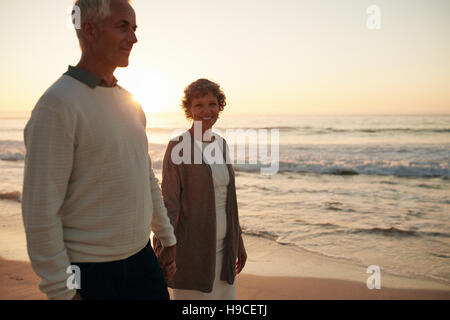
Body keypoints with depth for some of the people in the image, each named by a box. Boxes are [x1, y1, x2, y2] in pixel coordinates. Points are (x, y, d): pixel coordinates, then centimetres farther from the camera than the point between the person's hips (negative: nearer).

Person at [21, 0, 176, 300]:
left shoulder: (130, 104, 8)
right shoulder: (57, 105, -16)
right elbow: (40, 209, -18)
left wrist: (168, 239, 16)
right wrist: (61, 291, -15)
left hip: (142, 257, 7)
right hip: (89, 272, -6)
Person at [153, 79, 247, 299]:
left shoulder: (221, 144, 8)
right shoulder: (178, 146, -11)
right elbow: (168, 202, -13)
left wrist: (238, 239, 15)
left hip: (223, 246, 6)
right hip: (193, 245, -6)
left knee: (223, 295, 14)